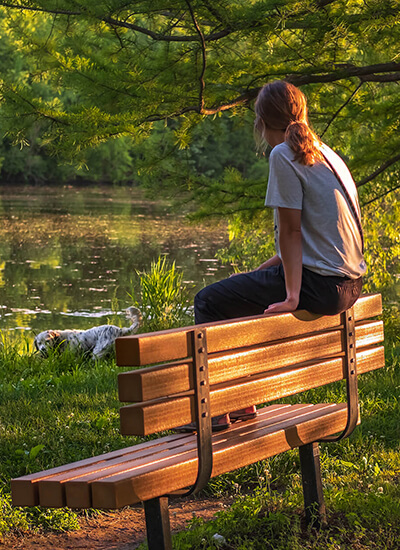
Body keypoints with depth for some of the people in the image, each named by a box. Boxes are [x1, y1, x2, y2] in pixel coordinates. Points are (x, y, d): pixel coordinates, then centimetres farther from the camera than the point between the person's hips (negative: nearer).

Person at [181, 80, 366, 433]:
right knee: (239, 290, 27)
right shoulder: (326, 153, 16)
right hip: (348, 283, 9)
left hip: (319, 285, -9)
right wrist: (261, 272, 20)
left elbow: (291, 232, -14)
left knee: (209, 302, 1)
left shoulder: (284, 155, -10)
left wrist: (292, 296, -15)